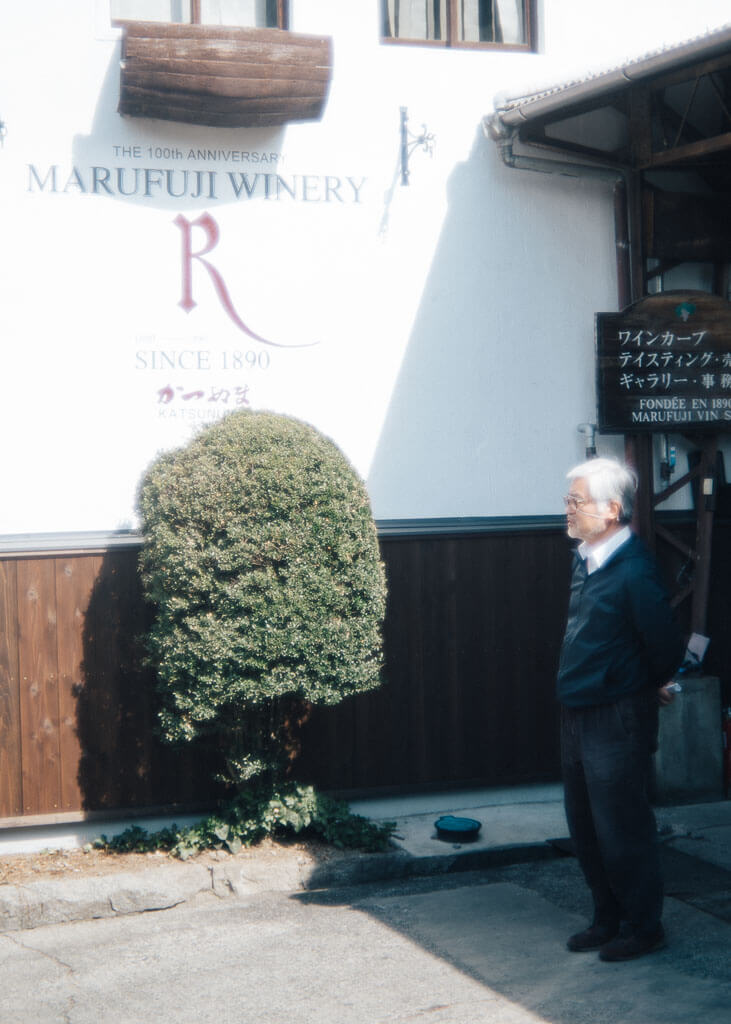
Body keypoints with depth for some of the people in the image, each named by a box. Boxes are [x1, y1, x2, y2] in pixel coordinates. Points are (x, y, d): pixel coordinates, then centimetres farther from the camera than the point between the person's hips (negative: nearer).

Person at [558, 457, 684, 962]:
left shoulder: (633, 571, -20)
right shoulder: (586, 560, 6)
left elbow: (665, 645, -15)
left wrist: (657, 685, 3)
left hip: (618, 719, -9)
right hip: (579, 715, 9)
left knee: (623, 829, 2)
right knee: (586, 828, 16)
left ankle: (643, 927, 17)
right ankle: (609, 920, 30)